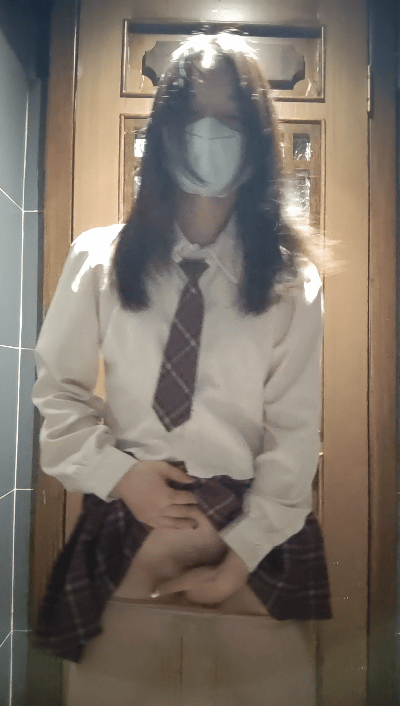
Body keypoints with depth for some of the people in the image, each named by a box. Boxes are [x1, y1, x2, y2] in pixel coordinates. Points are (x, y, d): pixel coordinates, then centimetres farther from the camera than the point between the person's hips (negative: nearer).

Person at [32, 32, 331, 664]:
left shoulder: (292, 278, -6)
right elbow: (57, 392, 0)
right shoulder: (100, 260, -5)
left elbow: (294, 435, -8)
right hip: (121, 516, 1)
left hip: (256, 527, 0)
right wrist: (118, 474, -13)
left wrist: (236, 563, -12)